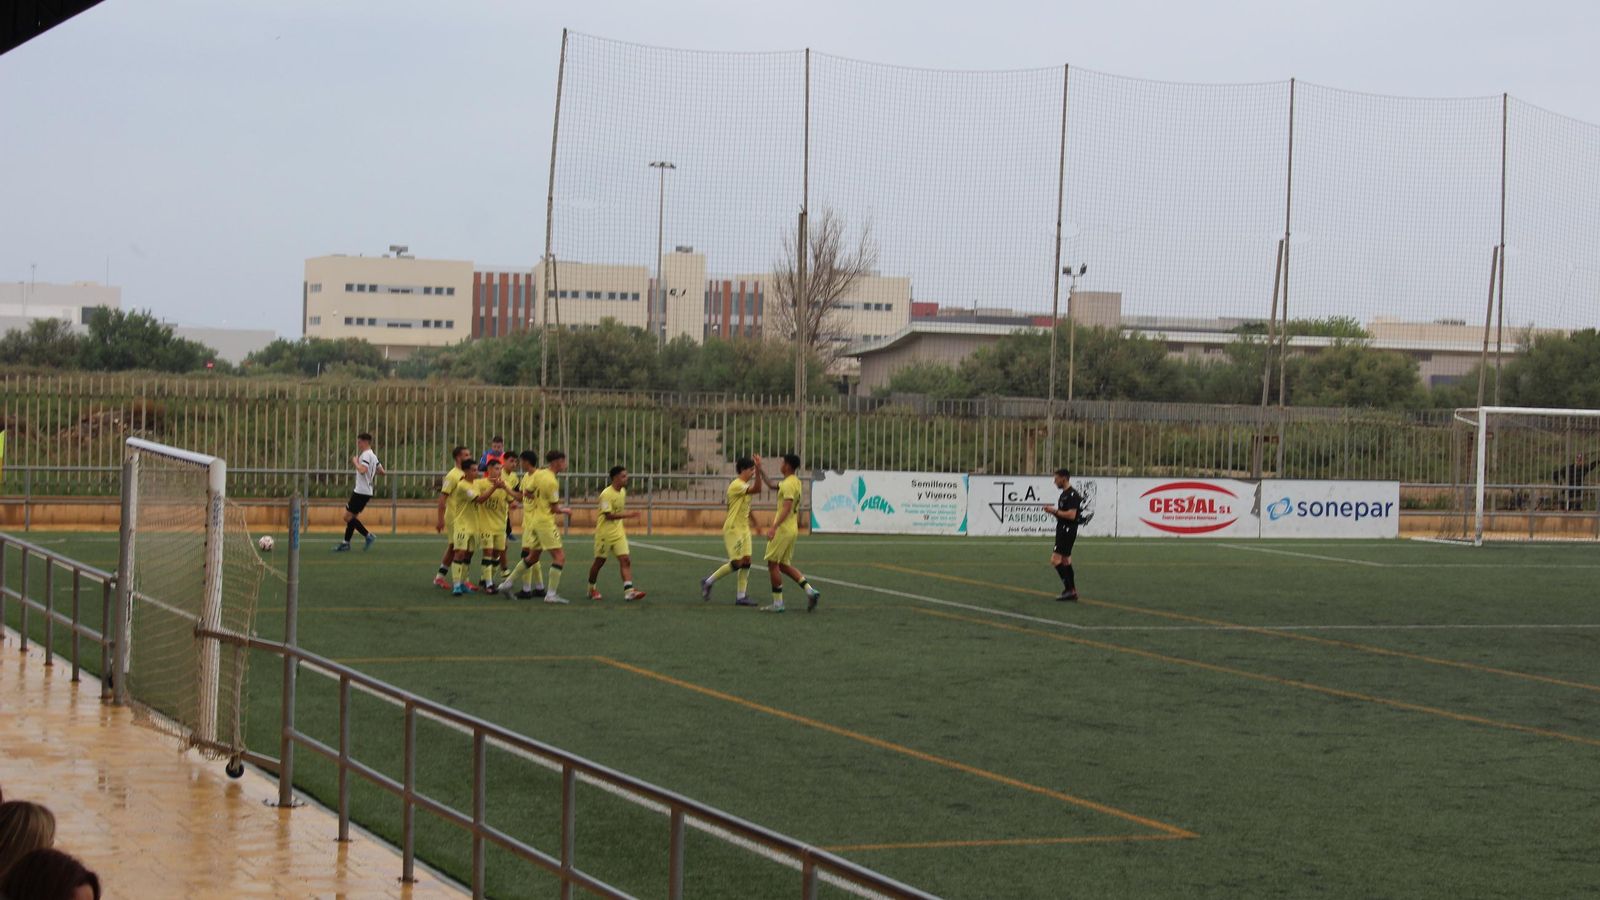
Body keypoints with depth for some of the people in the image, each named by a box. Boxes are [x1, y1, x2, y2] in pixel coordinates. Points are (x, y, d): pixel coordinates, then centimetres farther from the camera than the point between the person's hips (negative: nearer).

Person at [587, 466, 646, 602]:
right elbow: (608, 515, -24)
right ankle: (591, 588, 28)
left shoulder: (622, 492, 7)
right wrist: (627, 515, -31)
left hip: (618, 533, 6)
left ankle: (628, 591, -17)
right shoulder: (606, 494, -18)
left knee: (625, 560, -9)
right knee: (599, 561, 7)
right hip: (605, 533, -6)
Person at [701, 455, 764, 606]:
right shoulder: (736, 485, -18)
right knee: (737, 563, -9)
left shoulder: (745, 485, 13)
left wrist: (754, 522, 24)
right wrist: (758, 469, -35)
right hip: (732, 530, -9)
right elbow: (756, 490, -32)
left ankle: (741, 596, 4)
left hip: (744, 529, 9)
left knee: (746, 561, 2)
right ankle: (708, 582, 7)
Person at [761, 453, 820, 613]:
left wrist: (774, 526, -31)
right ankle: (810, 590, 2)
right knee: (784, 565, 15)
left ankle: (778, 603, 3)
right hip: (792, 530, 9)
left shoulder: (788, 484, -16)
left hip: (782, 530, -9)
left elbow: (787, 508, -25)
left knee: (772, 564, 0)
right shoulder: (795, 482, 14)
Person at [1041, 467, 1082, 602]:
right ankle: (1072, 592, 16)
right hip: (1063, 530, 11)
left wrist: (1055, 511, -16)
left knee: (1055, 560, -15)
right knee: (1065, 561, 13)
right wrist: (1053, 512, 7)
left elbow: (1071, 515, -24)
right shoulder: (1065, 494, 17)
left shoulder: (1072, 494, -16)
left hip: (1068, 530, -11)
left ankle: (1069, 588, -14)